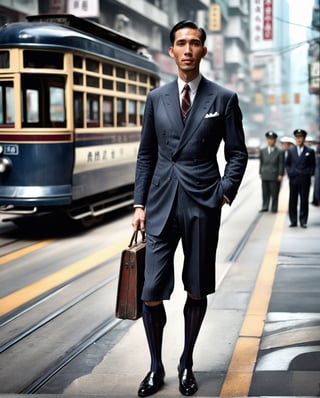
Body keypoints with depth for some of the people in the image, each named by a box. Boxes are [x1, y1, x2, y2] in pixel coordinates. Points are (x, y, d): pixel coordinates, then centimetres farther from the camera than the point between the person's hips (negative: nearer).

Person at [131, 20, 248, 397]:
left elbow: (237, 154, 5)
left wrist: (224, 194, -8)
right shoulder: (156, 98, 8)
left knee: (197, 291, 8)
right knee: (151, 293, -3)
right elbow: (146, 154, 11)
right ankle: (155, 367, 16)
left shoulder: (224, 99, 2)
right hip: (161, 205, 1)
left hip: (202, 205, -1)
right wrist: (139, 204, 5)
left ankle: (186, 364, 25)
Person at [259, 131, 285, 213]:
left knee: (274, 193, 1)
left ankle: (274, 208, 10)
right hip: (265, 176, 3)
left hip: (275, 176, -3)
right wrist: (260, 173, 9)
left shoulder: (279, 152, -2)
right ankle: (265, 207, 13)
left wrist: (280, 175, -7)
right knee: (265, 193, 5)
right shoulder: (263, 151, 10)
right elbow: (261, 163, 14)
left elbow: (281, 164, -2)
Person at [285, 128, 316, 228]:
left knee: (304, 201, 0)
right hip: (293, 179, 2)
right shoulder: (291, 151, 10)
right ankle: (293, 221, 9)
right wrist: (290, 173, 0)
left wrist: (309, 174, -6)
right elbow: (287, 164, 14)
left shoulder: (310, 151, 4)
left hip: (305, 180, -2)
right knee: (292, 201, 3)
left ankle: (303, 221, 6)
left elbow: (313, 165, 6)